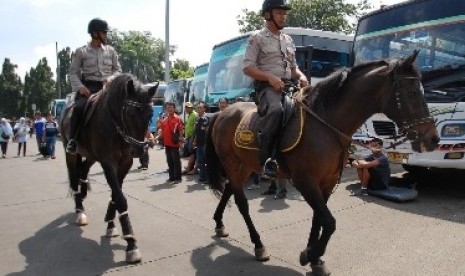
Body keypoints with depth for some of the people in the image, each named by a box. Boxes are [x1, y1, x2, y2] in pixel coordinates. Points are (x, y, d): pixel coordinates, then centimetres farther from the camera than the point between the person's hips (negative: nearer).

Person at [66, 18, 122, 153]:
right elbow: (73, 72, 4)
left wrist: (111, 78, -8)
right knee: (79, 107, -30)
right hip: (88, 87, -2)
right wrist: (79, 86, -13)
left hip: (106, 86, 3)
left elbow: (118, 70, 14)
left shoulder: (110, 51, 10)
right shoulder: (81, 52, 4)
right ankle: (72, 140, -16)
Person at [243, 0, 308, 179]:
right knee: (276, 109, -38)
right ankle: (266, 158, -29)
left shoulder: (288, 40, 22)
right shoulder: (257, 38, 2)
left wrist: (301, 77, 3)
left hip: (288, 86, 7)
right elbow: (247, 68, -6)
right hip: (267, 86, -7)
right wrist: (270, 77, -19)